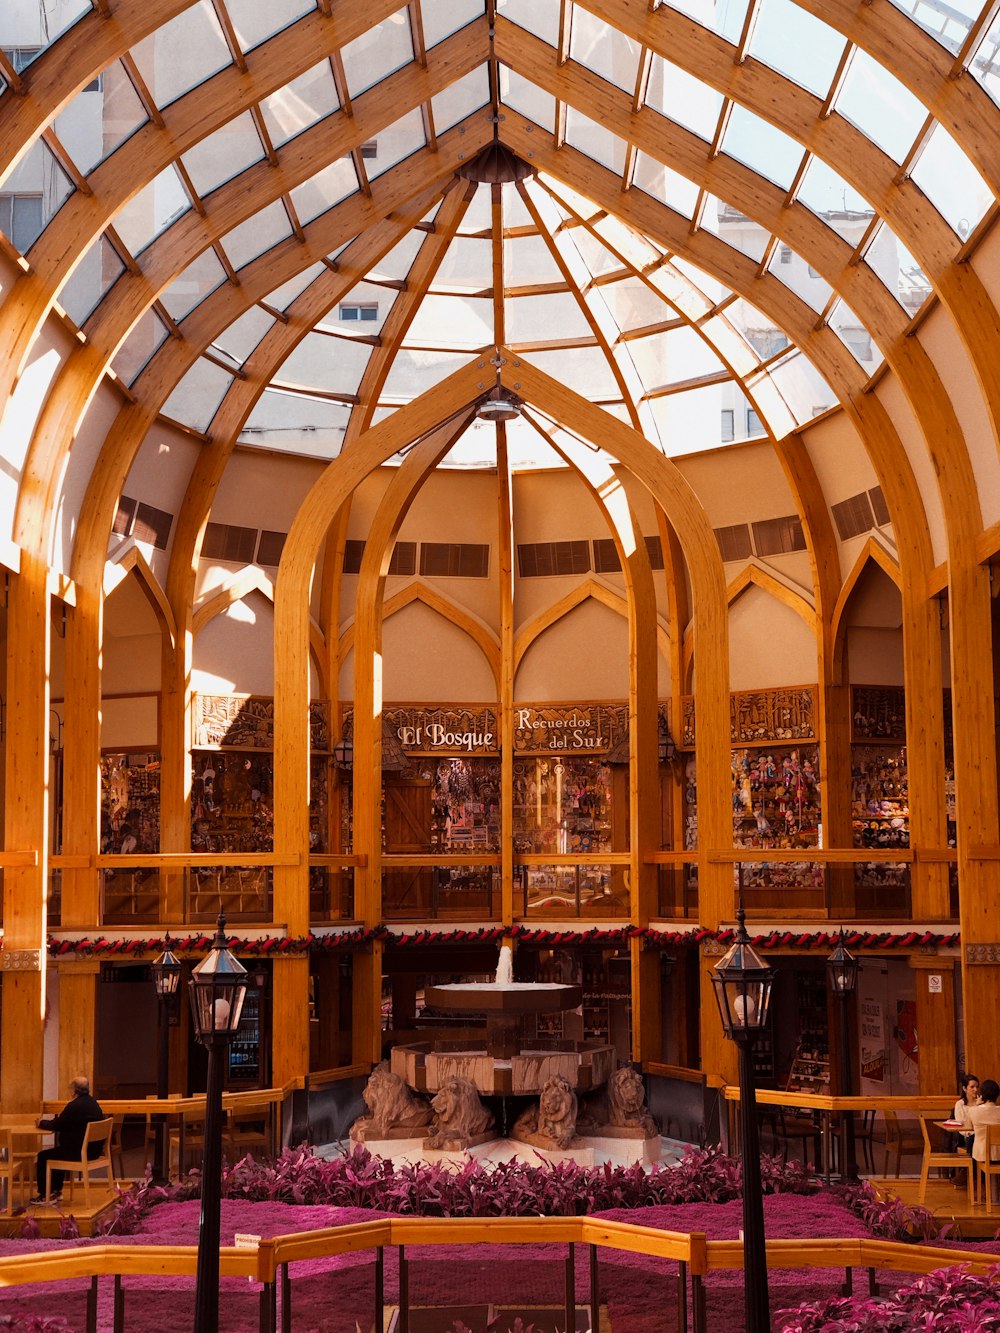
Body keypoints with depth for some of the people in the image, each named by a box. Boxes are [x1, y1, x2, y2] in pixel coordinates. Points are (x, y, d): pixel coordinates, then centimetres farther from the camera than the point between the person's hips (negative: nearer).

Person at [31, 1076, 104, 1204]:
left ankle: (44, 1195, 13)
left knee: (42, 1156, 6)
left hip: (78, 1152, -10)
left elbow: (57, 1125, -13)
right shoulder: (92, 1102, 9)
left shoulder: (75, 1105, -21)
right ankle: (56, 1191, 33)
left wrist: (41, 1123, 4)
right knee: (58, 1152, 31)